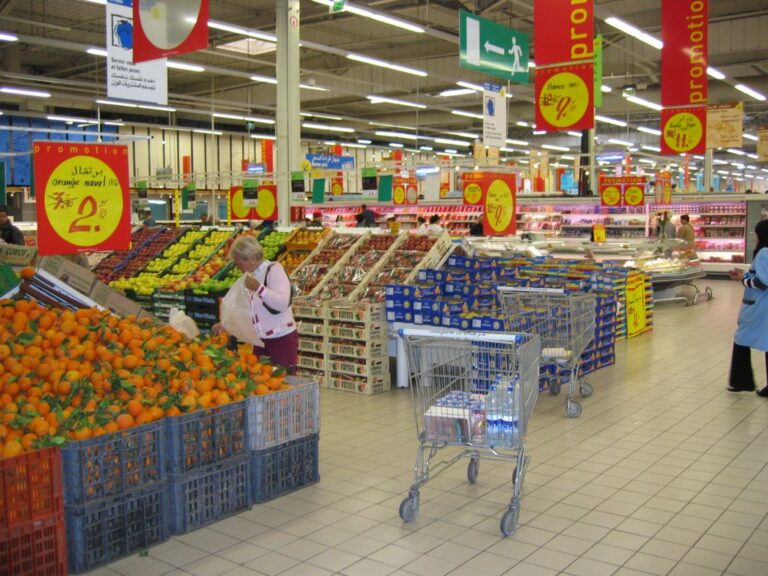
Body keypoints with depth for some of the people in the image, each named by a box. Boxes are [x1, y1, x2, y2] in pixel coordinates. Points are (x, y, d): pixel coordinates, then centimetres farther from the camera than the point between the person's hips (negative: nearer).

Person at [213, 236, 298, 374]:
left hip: (282, 339, -7)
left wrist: (258, 288, -34)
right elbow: (248, 308, 19)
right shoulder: (251, 275, 11)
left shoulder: (274, 269, -13)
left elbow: (282, 303, -26)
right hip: (261, 339, 7)